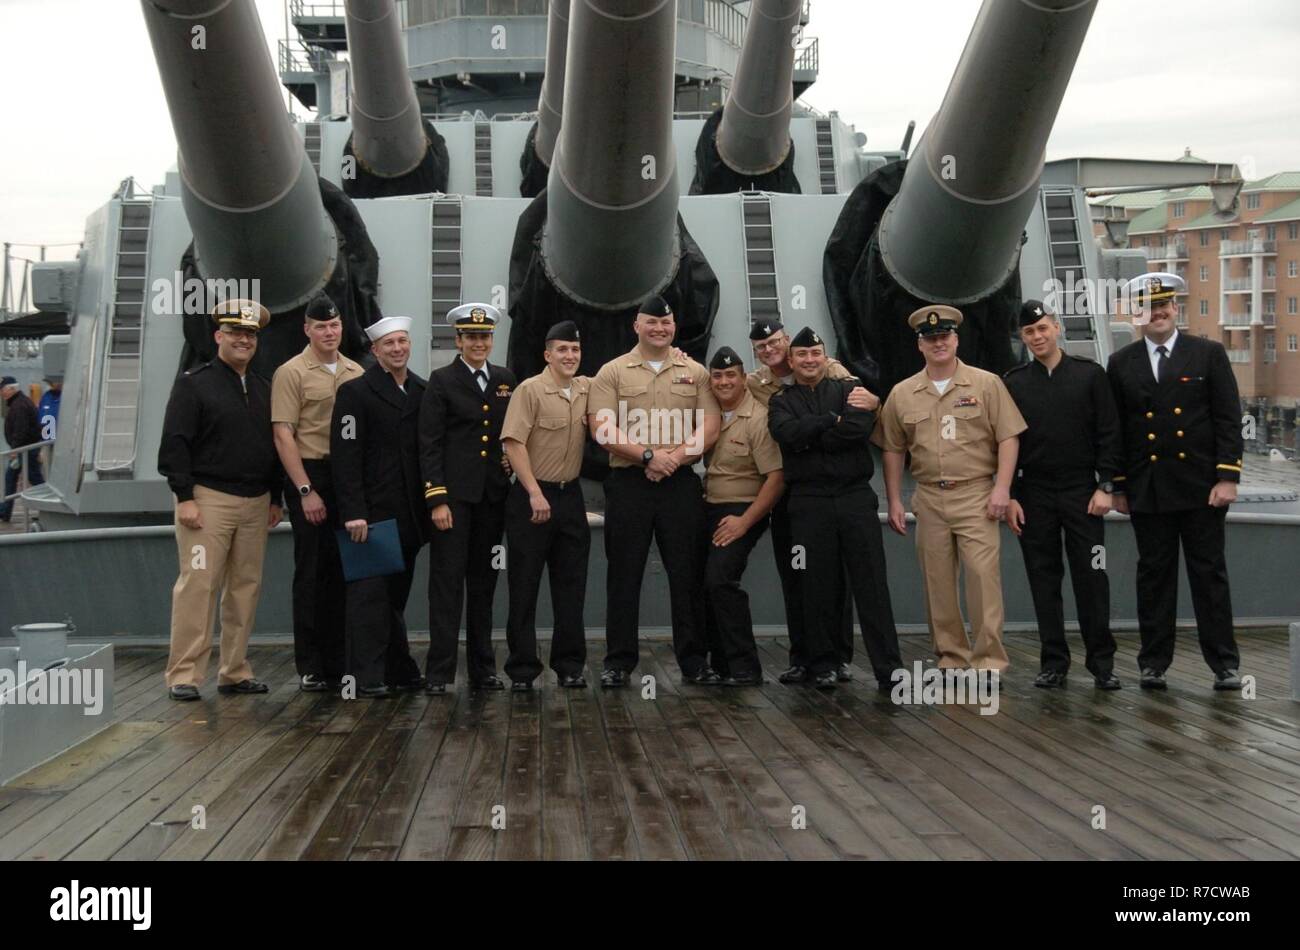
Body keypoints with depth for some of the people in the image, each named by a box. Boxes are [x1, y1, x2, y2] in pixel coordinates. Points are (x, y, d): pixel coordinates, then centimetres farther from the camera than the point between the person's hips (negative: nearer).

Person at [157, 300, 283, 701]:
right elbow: (174, 444, -7)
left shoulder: (263, 389, 16)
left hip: (255, 503, 6)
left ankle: (235, 672, 15)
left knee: (246, 587, 7)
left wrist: (275, 498, 15)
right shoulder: (193, 384, -2)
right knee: (198, 585, -8)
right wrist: (184, 497, -14)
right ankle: (184, 675, -2)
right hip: (208, 500, -6)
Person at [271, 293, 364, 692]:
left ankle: (339, 661, 18)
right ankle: (310, 666, 8)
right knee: (312, 571, 0)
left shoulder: (356, 373, 10)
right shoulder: (291, 373, -4)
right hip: (310, 478, -5)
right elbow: (283, 435, -9)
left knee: (343, 570, 9)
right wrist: (305, 491, -14)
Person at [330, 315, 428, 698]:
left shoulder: (423, 391, 12)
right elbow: (345, 456, -9)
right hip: (372, 512, -5)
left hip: (409, 515, 5)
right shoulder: (355, 392, -3)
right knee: (370, 593, -3)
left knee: (396, 594, 13)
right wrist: (353, 512, -16)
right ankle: (367, 677, 2)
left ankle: (399, 671, 20)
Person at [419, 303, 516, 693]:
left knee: (484, 582, 10)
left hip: (493, 495, 4)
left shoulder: (506, 380, 12)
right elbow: (429, 445, -6)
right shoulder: (441, 381, -1)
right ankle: (439, 671, 2)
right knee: (447, 580, -3)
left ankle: (483, 668, 17)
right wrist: (437, 499, -12)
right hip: (454, 494, -4)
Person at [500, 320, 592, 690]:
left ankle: (570, 664, 19)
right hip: (531, 496, -5)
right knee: (524, 586, 1)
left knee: (571, 584, 9)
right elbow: (514, 443, -15)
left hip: (571, 495, 5)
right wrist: (535, 494, -19)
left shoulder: (588, 388, 7)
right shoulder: (530, 389, -9)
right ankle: (522, 668, 9)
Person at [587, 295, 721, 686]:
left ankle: (694, 661, 13)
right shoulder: (612, 372, 5)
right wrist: (648, 455, -14)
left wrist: (674, 457, -13)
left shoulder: (695, 372, 10)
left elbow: (709, 428, 2)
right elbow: (602, 430, -5)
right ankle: (619, 661, 11)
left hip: (681, 484, 1)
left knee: (687, 575, 4)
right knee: (624, 575, 3)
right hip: (627, 483, -1)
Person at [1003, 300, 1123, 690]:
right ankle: (1054, 662, 13)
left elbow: (1109, 434, 1)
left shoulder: (1090, 374, 2)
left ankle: (1102, 661, 8)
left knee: (1091, 577, -2)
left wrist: (1105, 486, -6)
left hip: (1082, 492, -1)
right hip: (1033, 495, 1)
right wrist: (1009, 497, -1)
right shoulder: (1013, 383, 5)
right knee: (1044, 580, 5)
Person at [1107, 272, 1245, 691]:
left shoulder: (1209, 354, 3)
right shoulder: (1121, 364, 8)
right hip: (1147, 491, 1)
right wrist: (1118, 485, 5)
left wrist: (1228, 477, -8)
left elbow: (1228, 420, -1)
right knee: (1154, 575, 6)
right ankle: (1154, 663, 14)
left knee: (1210, 574, 3)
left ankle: (1224, 664, 10)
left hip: (1201, 486, -1)